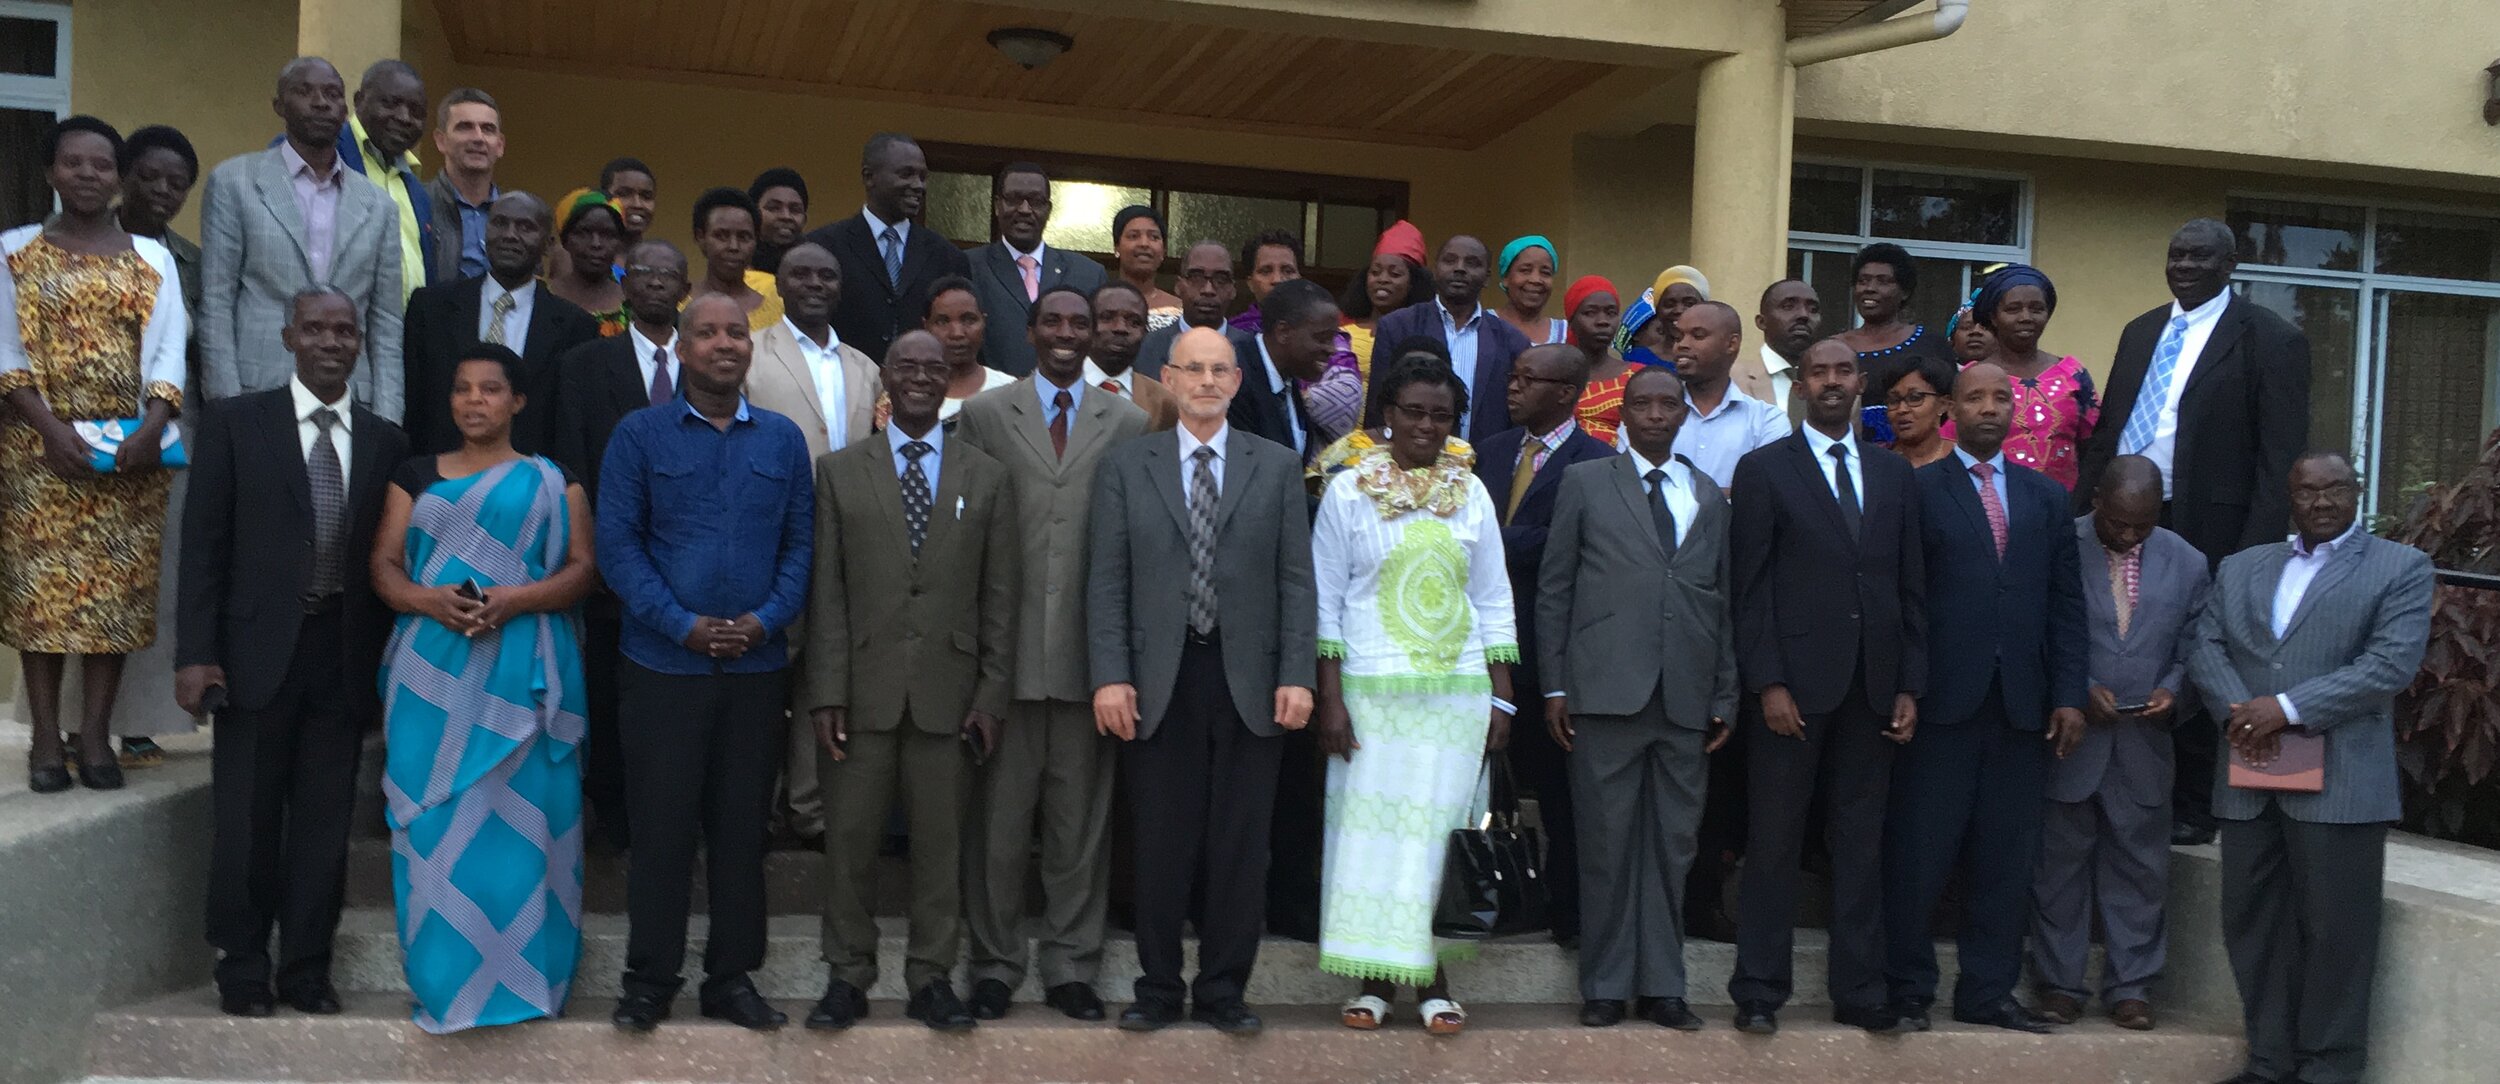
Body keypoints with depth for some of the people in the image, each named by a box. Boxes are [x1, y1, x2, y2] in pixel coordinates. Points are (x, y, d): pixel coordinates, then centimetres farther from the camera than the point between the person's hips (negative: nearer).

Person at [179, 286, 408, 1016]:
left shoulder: (385, 442, 6)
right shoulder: (234, 425, 0)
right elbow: (203, 545, -3)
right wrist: (195, 654, -9)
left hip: (344, 655, 2)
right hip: (257, 651, -2)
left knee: (325, 821, 8)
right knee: (246, 821, 7)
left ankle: (307, 968, 21)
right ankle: (243, 970, 21)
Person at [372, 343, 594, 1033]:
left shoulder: (552, 483, 8)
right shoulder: (416, 476, 14)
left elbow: (580, 569, -1)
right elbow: (383, 566, 7)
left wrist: (511, 600, -17)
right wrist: (428, 600, -14)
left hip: (523, 675, -2)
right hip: (434, 678, 2)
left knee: (521, 818, -3)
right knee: (438, 823, 0)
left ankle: (522, 976, 4)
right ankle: (445, 977, 8)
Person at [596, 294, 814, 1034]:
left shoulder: (783, 439, 8)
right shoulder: (640, 436, 1)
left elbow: (801, 542, 5)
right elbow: (617, 543, -4)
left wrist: (768, 619, -10)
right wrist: (681, 625, -13)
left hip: (757, 665, 2)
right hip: (662, 664, -2)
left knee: (742, 827, 9)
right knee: (662, 827, 2)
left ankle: (733, 977, 19)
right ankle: (649, 981, 15)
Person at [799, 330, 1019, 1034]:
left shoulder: (986, 477, 8)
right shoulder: (839, 472, 7)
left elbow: (999, 597, 5)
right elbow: (825, 589, 2)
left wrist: (991, 694, -1)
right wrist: (826, 689, -5)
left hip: (948, 690, 0)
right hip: (864, 688, 0)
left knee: (940, 842, 6)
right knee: (850, 838, 5)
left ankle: (931, 977, 18)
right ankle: (848, 976, 18)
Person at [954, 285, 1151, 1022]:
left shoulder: (1130, 424, 8)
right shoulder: (983, 415, 6)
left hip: (1091, 651, 1)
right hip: (1007, 648, -1)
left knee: (1081, 822, 8)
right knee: (999, 818, 6)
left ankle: (1071, 967, 19)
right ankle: (995, 963, 19)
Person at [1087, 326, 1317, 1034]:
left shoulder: (1277, 466, 9)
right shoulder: (1126, 467, 8)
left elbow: (1296, 580, 4)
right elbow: (1107, 582, 3)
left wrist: (1297, 676, -5)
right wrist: (1110, 676, -7)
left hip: (1250, 683, 1)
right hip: (1158, 684, 0)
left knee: (1241, 849, 5)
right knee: (1161, 848, 4)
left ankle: (1223, 991, 17)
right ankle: (1159, 989, 17)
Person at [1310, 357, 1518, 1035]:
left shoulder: (1471, 493, 8)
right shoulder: (1348, 491, 1)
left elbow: (1494, 600, 11)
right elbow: (1324, 599, 1)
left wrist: (1501, 697, 7)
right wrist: (1329, 698, -5)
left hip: (1457, 689, 2)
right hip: (1372, 688, -2)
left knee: (1430, 829, 2)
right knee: (1370, 825, 0)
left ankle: (1416, 972, 10)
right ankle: (1376, 978, 9)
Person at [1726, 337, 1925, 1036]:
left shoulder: (1893, 474, 14)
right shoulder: (1764, 470, 2)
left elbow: (1912, 587, 12)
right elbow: (1750, 587, -3)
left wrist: (1909, 687, 5)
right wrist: (1768, 683, -11)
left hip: (1872, 689, 4)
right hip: (1795, 684, -3)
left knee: (1861, 844, 8)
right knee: (1774, 843, 2)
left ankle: (1858, 991, 17)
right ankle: (1759, 991, 10)